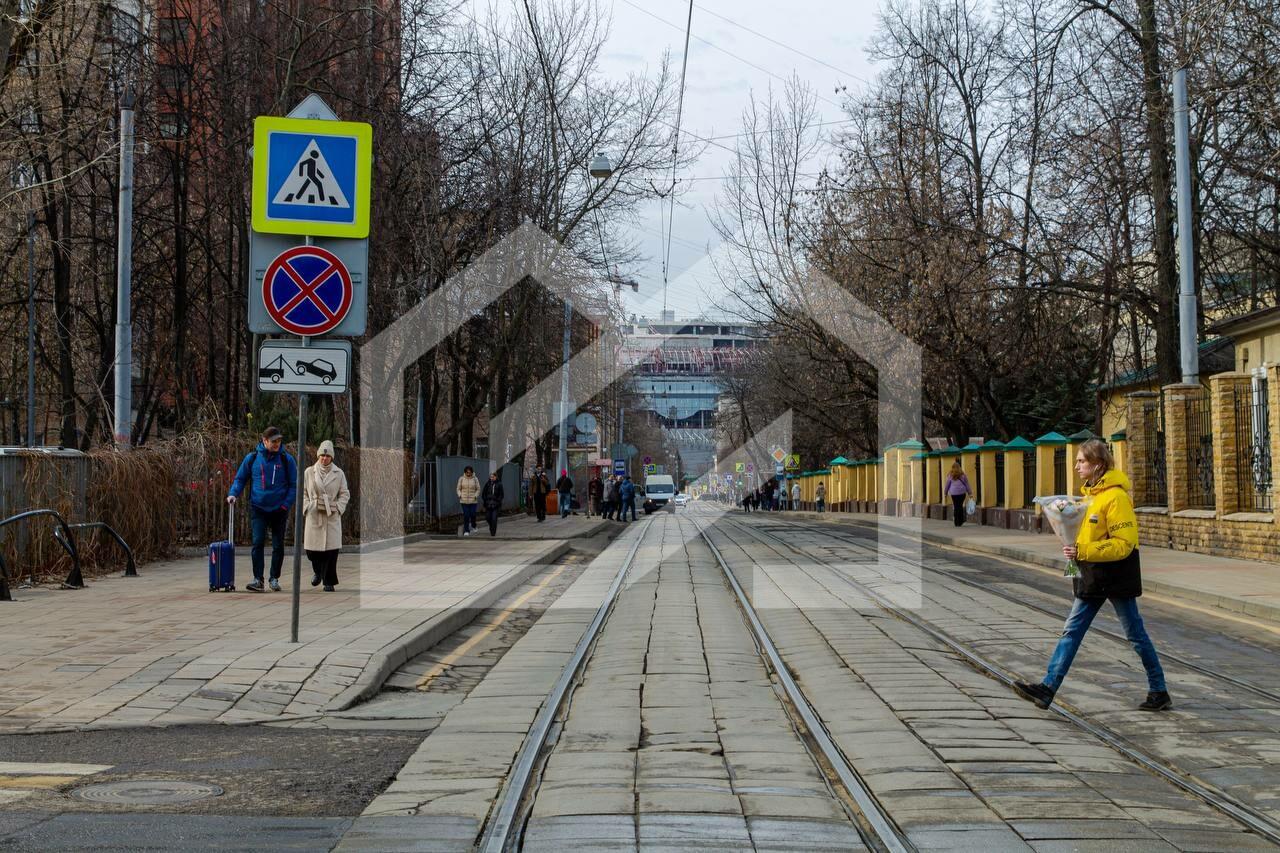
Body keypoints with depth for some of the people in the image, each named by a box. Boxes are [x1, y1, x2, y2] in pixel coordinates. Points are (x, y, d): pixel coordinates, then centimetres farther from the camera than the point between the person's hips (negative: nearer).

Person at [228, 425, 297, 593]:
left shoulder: (286, 460, 0)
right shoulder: (252, 458, 1)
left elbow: (294, 485, 3)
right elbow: (240, 479, 11)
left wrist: (286, 504, -8)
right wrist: (233, 494, -6)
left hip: (279, 510, 1)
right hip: (258, 509, -1)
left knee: (278, 546, 7)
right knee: (258, 542, -12)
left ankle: (275, 579, 19)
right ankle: (257, 579, -9)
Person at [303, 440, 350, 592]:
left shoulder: (339, 473, 5)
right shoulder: (309, 472, 5)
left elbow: (345, 494, 9)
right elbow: (303, 492, 10)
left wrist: (338, 508, -4)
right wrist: (306, 507, -2)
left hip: (332, 516, 0)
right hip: (314, 515, 0)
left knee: (331, 549, -6)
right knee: (311, 548, 0)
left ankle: (329, 582, 5)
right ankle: (317, 571, 32)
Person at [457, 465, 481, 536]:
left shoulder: (475, 479, 0)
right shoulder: (461, 479, 2)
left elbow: (478, 489, 4)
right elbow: (458, 488, 7)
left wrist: (476, 496, -11)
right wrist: (459, 495, -10)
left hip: (473, 500, 0)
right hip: (464, 500, 0)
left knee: (473, 514, 1)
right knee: (466, 515, -3)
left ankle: (473, 526, 31)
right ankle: (466, 531, 3)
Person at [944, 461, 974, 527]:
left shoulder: (950, 475, 2)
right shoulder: (963, 474, 4)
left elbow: (947, 485, 9)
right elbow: (967, 484, 8)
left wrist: (945, 493, 21)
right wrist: (970, 493, 15)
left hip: (953, 493, -1)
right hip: (962, 493, 1)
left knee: (956, 507, 4)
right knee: (960, 507, 12)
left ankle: (956, 522, 2)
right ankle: (960, 521, 11)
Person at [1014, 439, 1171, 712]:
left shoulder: (1116, 496, -18)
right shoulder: (1090, 493, 10)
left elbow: (1124, 543, -22)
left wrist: (1083, 552, -27)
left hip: (1116, 577, -8)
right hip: (1092, 577, 9)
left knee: (1135, 634, 4)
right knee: (1072, 630, 2)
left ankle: (1160, 693, 18)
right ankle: (1048, 687, -1)